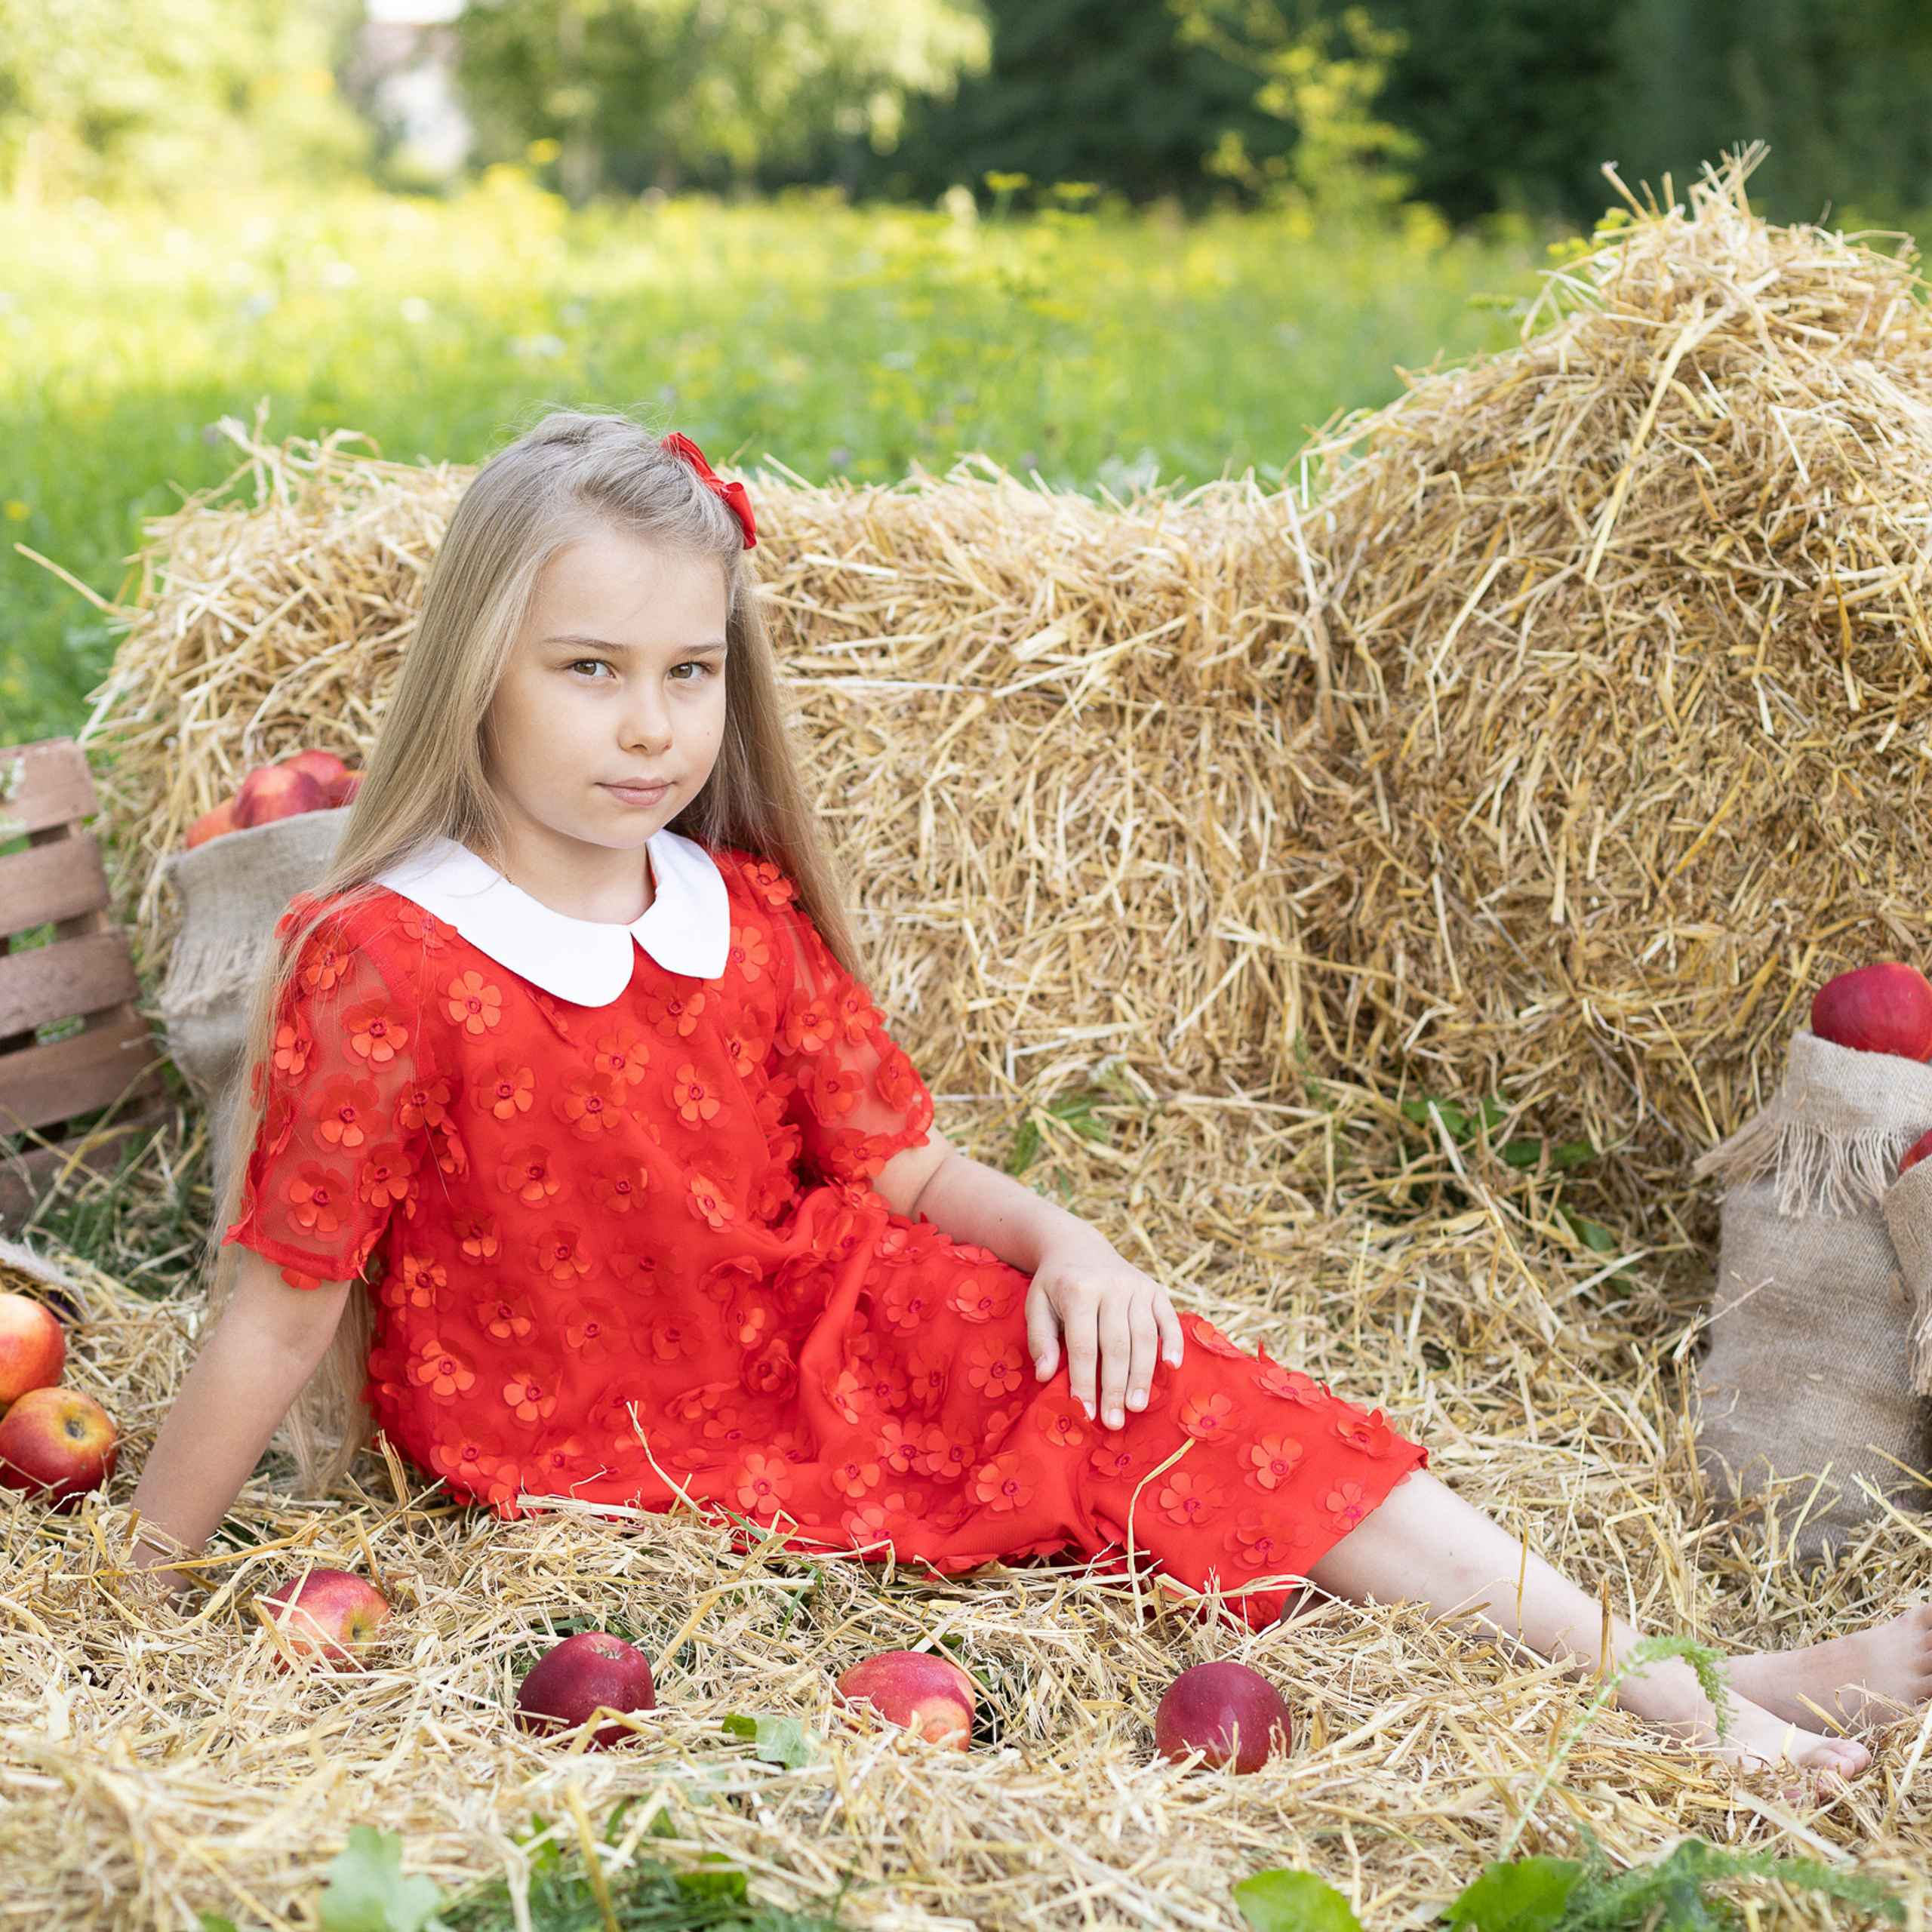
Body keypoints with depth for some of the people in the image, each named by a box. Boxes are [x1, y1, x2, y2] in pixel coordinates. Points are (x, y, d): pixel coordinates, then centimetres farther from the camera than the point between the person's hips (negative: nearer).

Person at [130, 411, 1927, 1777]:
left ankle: (1678, 1682, -10)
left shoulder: (744, 917, -1)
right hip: (577, 1451, -6)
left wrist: (1058, 1241, -12)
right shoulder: (382, 966, -19)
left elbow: (904, 1166, 6)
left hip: (805, 1329, 6)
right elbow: (281, 1308, -15)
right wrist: (138, 1583, -13)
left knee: (1141, 1392, -12)